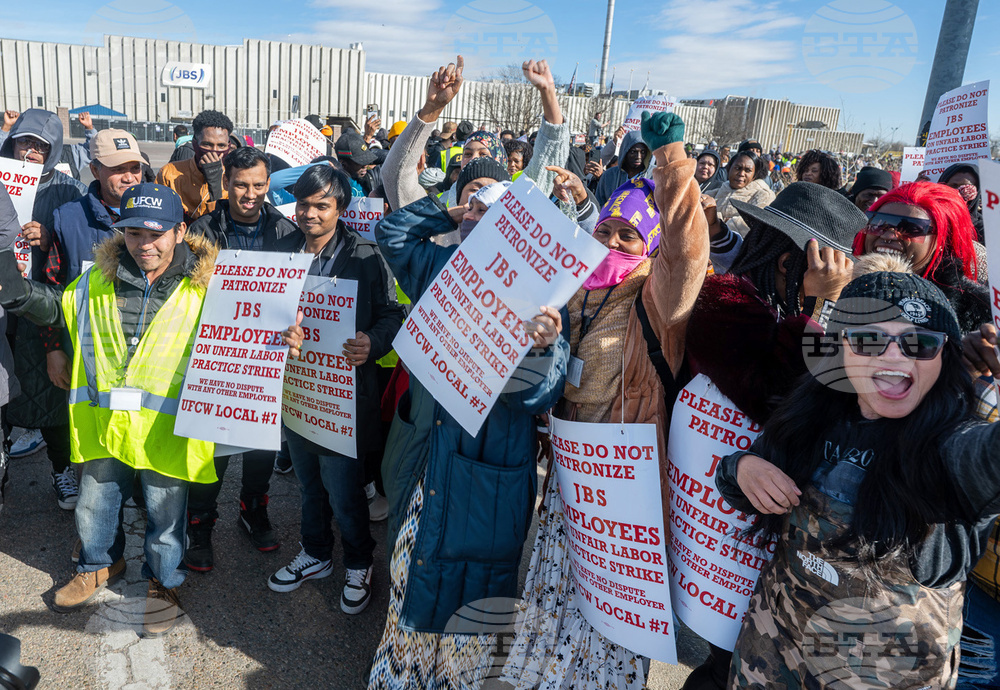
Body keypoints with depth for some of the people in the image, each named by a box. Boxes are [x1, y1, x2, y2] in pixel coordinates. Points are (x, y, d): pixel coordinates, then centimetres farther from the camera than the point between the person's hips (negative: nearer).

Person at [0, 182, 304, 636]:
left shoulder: (205, 285, -11)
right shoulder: (99, 279, 0)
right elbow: (58, 308, 17)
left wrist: (282, 342, -29)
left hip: (166, 428, -4)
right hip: (104, 424, 4)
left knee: (165, 515, 14)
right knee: (94, 505, 25)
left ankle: (163, 583, 41)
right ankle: (99, 564, 54)